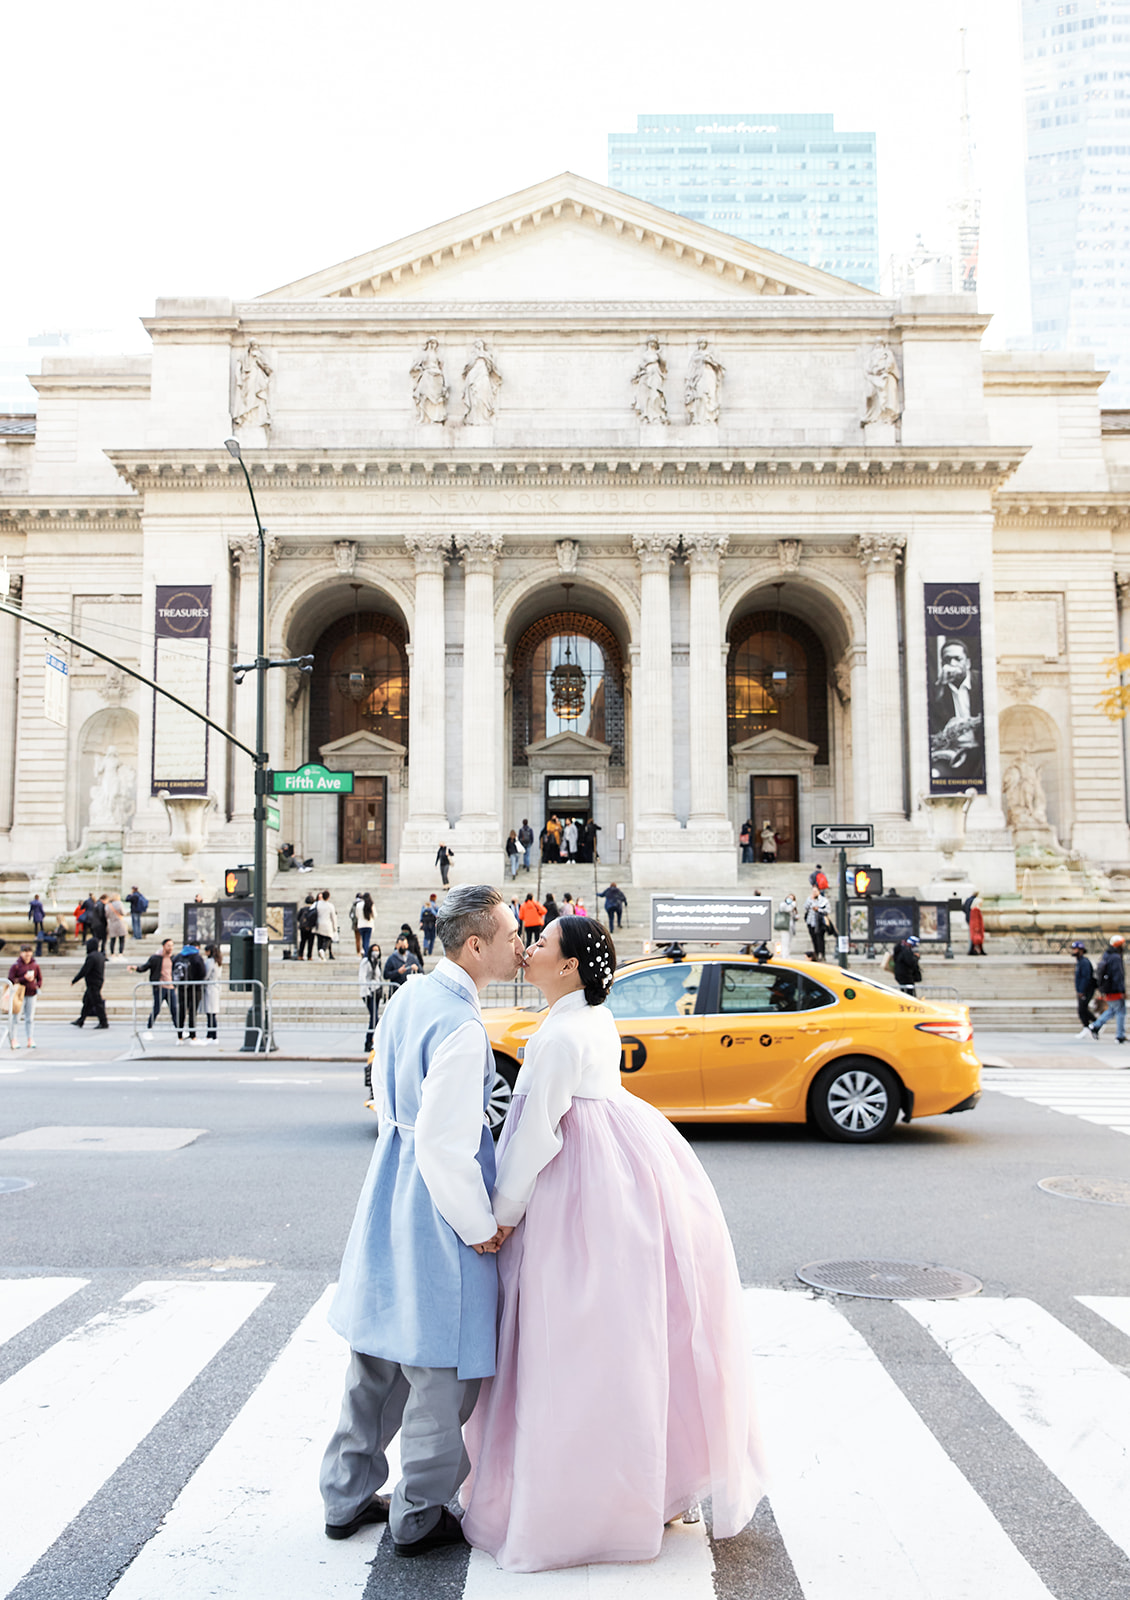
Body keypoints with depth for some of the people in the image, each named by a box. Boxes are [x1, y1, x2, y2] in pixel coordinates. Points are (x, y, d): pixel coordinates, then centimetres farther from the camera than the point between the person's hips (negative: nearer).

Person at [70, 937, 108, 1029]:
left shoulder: (91, 957, -18)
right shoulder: (100, 955, 11)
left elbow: (84, 971, -20)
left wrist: (74, 980, -10)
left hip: (93, 984, -10)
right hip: (98, 982, 10)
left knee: (97, 1004, -4)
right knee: (87, 1003, 15)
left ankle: (104, 1023, -1)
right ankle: (80, 1021, 21)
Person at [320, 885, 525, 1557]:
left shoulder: (408, 997, 5)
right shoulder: (461, 1027, -25)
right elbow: (445, 1145, -26)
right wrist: (481, 1227, -14)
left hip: (391, 1192, 10)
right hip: (438, 1203, -9)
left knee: (382, 1354, 21)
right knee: (443, 1368, 8)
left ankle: (348, 1497, 35)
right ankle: (420, 1517, 23)